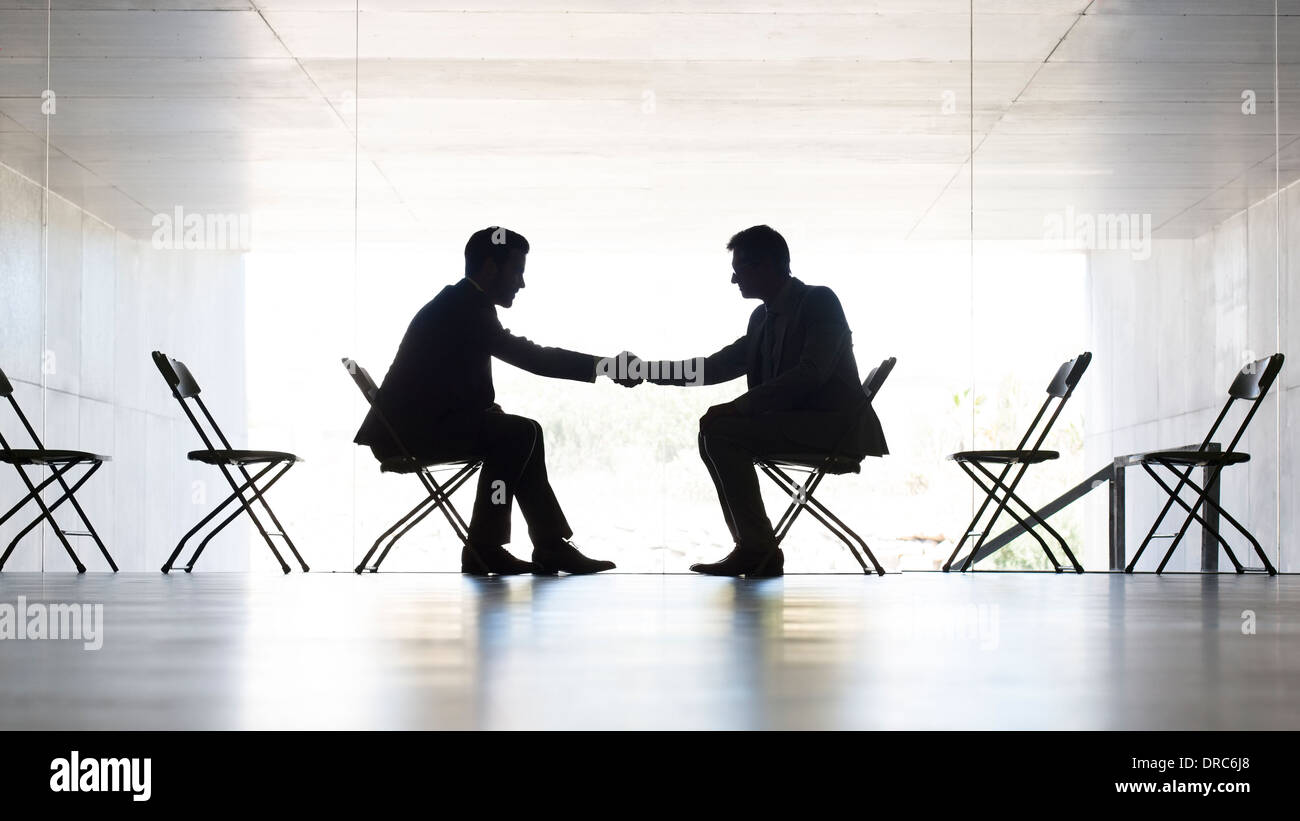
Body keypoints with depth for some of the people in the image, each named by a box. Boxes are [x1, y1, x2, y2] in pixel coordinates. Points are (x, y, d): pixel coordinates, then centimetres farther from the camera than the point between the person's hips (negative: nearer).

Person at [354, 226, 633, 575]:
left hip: (415, 426, 11)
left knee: (523, 434, 9)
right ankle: (483, 548, -13)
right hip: (409, 431, -11)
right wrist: (600, 365, -21)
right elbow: (528, 356, -22)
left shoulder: (460, 304, 17)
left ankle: (551, 547, 6)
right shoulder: (462, 307, -16)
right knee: (518, 434, -18)